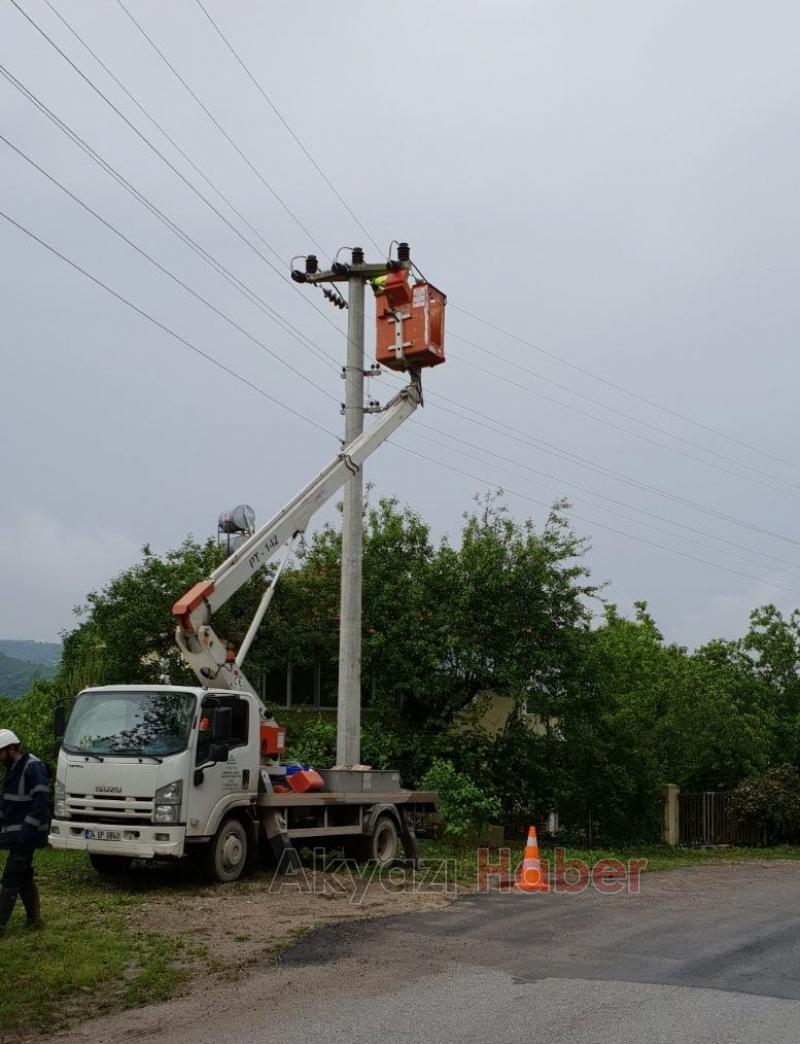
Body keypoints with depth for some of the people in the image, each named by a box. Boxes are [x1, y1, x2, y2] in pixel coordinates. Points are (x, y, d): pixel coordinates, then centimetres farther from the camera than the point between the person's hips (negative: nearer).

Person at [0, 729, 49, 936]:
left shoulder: (33, 768, -16)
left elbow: (41, 802, -22)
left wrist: (26, 831, -24)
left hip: (26, 835, -9)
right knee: (24, 877, 14)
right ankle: (34, 919, 22)